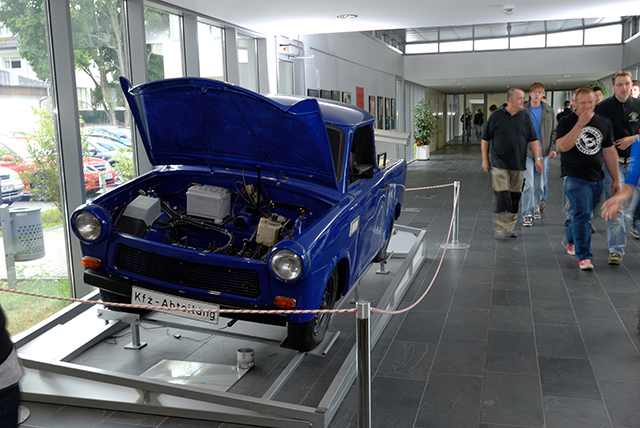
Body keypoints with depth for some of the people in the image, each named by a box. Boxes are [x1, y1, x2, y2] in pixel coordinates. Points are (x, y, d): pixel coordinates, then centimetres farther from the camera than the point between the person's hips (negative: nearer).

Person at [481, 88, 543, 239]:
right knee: (501, 196, -8)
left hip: (518, 165, 3)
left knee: (515, 197, 7)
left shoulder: (525, 117, 7)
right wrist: (485, 160, 1)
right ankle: (499, 229, 0)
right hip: (499, 165, -3)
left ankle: (509, 227, 18)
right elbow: (485, 139, 4)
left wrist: (538, 158, -1)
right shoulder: (496, 116, 0)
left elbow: (533, 140, 9)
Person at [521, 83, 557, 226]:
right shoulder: (522, 111, 1)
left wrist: (553, 148, -3)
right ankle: (527, 214, -7)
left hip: (543, 152, 3)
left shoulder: (549, 112, 8)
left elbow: (553, 132, 10)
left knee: (540, 185, 10)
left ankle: (536, 207, 30)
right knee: (528, 184, -10)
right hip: (526, 152, -3)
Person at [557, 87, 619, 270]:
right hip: (574, 177, -5)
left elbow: (609, 153, 12)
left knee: (582, 214, 13)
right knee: (582, 214, -13)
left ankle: (569, 239, 40)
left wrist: (616, 179, 12)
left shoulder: (605, 123, 8)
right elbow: (563, 146, -20)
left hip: (597, 179, 5)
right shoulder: (567, 122, -3)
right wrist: (580, 124, -22)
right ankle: (584, 256, -6)